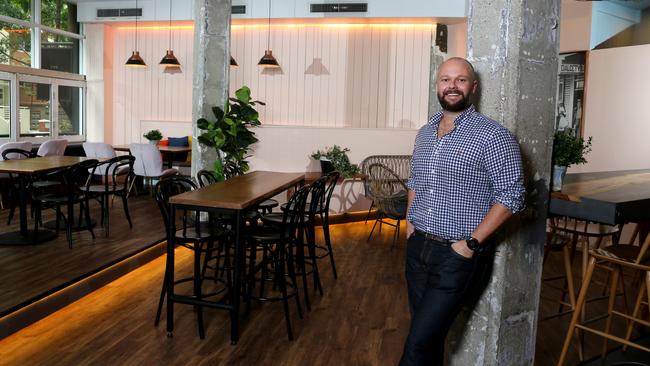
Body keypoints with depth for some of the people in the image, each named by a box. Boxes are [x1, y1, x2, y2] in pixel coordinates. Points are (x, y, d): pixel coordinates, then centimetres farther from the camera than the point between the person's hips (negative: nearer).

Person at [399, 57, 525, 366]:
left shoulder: (493, 136, -11)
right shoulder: (424, 133, 10)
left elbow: (511, 195, -14)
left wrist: (472, 243, -17)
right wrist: (410, 222, 10)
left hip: (458, 255, -6)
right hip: (417, 247, 6)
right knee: (427, 333, 16)